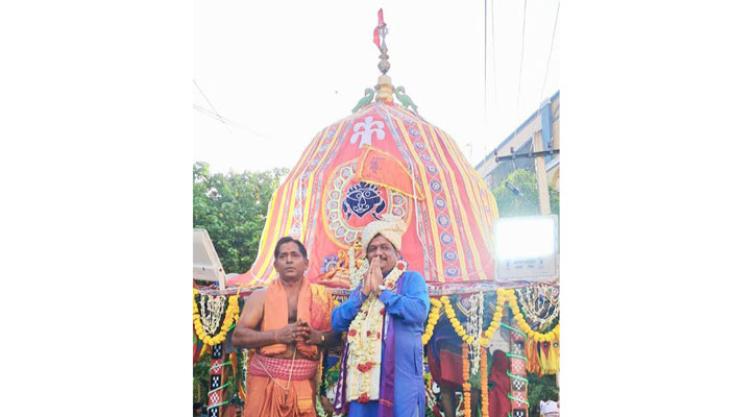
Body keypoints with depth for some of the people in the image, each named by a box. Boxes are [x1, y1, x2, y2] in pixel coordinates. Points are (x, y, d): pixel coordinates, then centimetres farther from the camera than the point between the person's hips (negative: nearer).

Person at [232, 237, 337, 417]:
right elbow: (237, 337, -6)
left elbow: (335, 335, 9)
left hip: (304, 383, 2)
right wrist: (278, 335, -16)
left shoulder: (320, 296, 7)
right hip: (266, 381, -1)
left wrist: (318, 336, -12)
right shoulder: (260, 296, 2)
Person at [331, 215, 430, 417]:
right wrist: (364, 292, -3)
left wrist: (380, 290, -9)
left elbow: (419, 311, -17)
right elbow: (337, 322, 8)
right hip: (362, 374, 5)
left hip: (399, 374, -4)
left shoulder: (412, 279, 3)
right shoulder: (361, 285, 19)